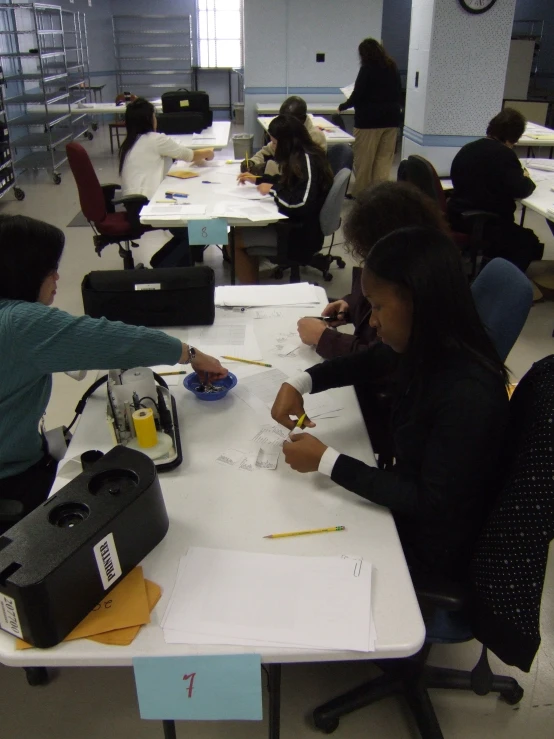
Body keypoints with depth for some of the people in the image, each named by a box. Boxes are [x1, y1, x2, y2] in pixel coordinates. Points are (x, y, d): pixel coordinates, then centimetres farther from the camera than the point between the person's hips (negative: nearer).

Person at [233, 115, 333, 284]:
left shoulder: (307, 160, -21)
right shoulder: (300, 156, 8)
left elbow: (302, 203, -30)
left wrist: (272, 190, -16)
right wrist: (257, 179, 20)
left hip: (301, 232, -10)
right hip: (296, 223, 10)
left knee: (234, 240, -10)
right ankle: (251, 289, 13)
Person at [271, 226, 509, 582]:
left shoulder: (468, 396, -33)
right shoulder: (426, 349, -10)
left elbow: (431, 503, -25)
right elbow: (365, 363, 11)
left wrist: (326, 460, -24)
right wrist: (299, 383, -6)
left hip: (430, 551, -6)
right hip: (406, 506, 6)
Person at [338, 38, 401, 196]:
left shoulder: (367, 69, -9)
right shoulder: (392, 68, 10)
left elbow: (357, 96, -10)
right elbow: (398, 93, 17)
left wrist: (342, 107, 4)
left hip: (369, 120, -6)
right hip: (391, 119, 6)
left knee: (364, 159, 3)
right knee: (384, 158, 7)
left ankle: (360, 193, 9)